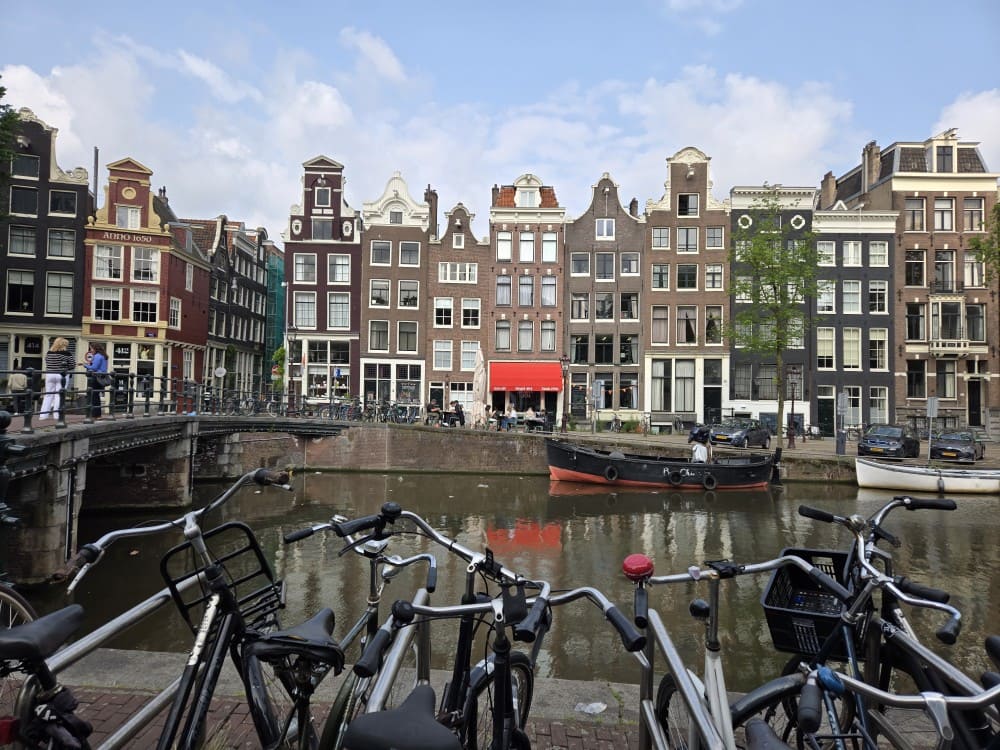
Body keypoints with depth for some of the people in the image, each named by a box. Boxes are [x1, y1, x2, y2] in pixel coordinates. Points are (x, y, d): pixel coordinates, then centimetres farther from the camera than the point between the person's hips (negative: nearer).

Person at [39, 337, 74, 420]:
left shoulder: (48, 352, 7)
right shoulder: (66, 353, -5)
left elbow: (47, 364, 12)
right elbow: (72, 366, -3)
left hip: (49, 375, 4)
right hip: (61, 376, -4)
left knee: (48, 395, 10)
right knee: (59, 395, 0)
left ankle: (43, 415, 9)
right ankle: (57, 414, -1)